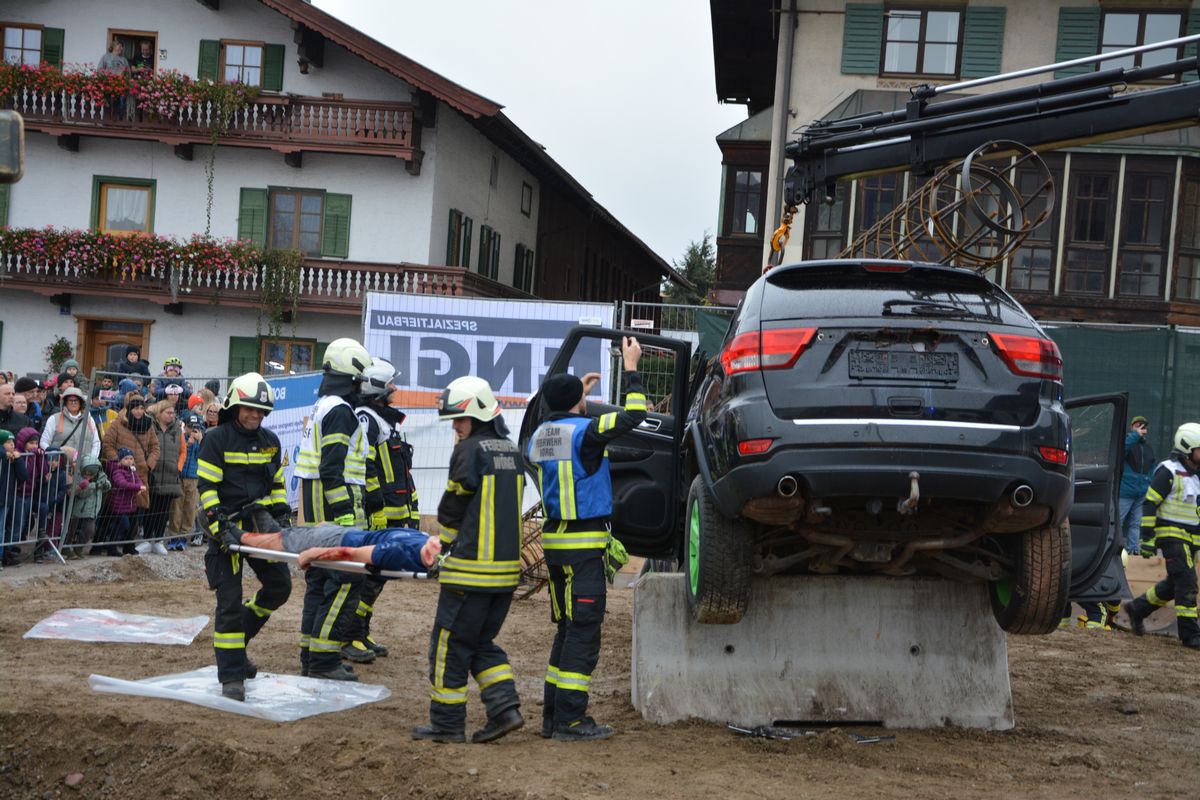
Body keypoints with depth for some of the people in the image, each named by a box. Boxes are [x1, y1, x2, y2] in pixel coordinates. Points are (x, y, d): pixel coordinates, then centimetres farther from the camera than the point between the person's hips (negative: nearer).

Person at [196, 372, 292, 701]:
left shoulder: (270, 441, 12)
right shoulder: (216, 439, -6)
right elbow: (206, 487, -10)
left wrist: (283, 516, 9)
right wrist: (218, 525, -18)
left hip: (259, 520, 6)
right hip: (227, 524, -6)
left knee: (280, 586, 6)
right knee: (230, 598, -6)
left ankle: (235, 639, 27)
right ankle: (231, 676, -1)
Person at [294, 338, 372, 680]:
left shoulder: (321, 408, 19)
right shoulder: (340, 411, -13)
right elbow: (331, 470, -21)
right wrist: (346, 516, -22)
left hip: (315, 512, 11)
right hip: (336, 511, -11)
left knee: (319, 581, 14)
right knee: (346, 581, -9)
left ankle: (311, 657, 20)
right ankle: (323, 659, -9)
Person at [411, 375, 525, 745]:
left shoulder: (470, 449, -11)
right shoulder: (511, 451, 12)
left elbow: (453, 505, -7)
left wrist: (439, 545, 9)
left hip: (472, 567, -8)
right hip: (507, 564, 8)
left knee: (450, 644, 2)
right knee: (482, 642, 18)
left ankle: (446, 723, 7)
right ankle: (505, 707, 6)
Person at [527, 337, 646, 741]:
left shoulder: (539, 435, 10)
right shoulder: (583, 432, -13)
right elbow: (633, 415, -11)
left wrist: (577, 393, 37)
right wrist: (631, 369, -1)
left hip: (554, 540, 8)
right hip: (584, 544, -8)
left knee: (567, 628, 16)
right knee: (584, 631, -4)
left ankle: (553, 715, 17)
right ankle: (570, 719, -4)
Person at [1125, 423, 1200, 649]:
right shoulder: (1168, 471, -11)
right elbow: (1150, 504, -14)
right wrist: (1147, 537, -18)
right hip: (1172, 536, -9)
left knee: (1174, 584, 14)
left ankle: (1137, 609, 30)